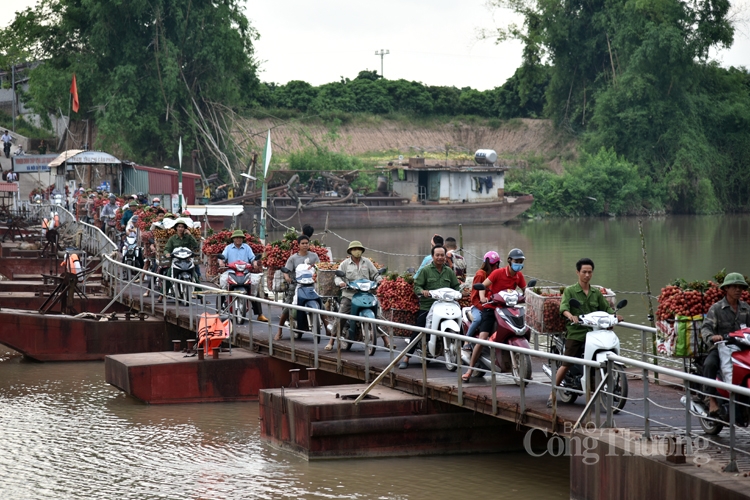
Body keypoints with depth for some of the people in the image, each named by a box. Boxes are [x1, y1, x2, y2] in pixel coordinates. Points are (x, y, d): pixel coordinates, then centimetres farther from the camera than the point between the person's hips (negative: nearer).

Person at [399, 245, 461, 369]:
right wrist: (422, 291, -22)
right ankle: (406, 358, -1)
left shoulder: (449, 271, 14)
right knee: (417, 332, -5)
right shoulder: (426, 270, 2)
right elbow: (416, 285, -1)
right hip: (427, 306, -3)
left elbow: (456, 286, 18)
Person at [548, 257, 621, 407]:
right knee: (566, 365, -8)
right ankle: (552, 394, 0)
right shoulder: (570, 291, 2)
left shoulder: (596, 293, 16)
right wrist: (570, 315, -36)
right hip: (575, 333, -4)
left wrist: (614, 315, -9)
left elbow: (606, 308, 13)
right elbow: (563, 307, -15)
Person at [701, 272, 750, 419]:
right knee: (709, 364, -34)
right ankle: (713, 404, -35)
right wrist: (711, 337, -33)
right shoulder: (716, 308, 3)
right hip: (720, 348, -4)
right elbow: (706, 328, -9)